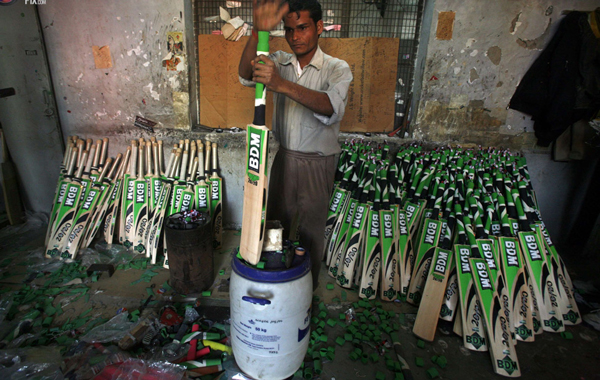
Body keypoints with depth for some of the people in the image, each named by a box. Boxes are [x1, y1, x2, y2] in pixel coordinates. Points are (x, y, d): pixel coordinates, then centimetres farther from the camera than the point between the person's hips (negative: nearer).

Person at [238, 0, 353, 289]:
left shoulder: (337, 69, -10)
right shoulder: (279, 62, 2)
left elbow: (332, 109, -31)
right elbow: (246, 75, -18)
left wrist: (282, 85, -44)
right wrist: (258, 31, -36)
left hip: (317, 164, -3)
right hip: (283, 157, 4)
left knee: (311, 231, 11)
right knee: (275, 222, 18)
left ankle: (308, 287, 36)